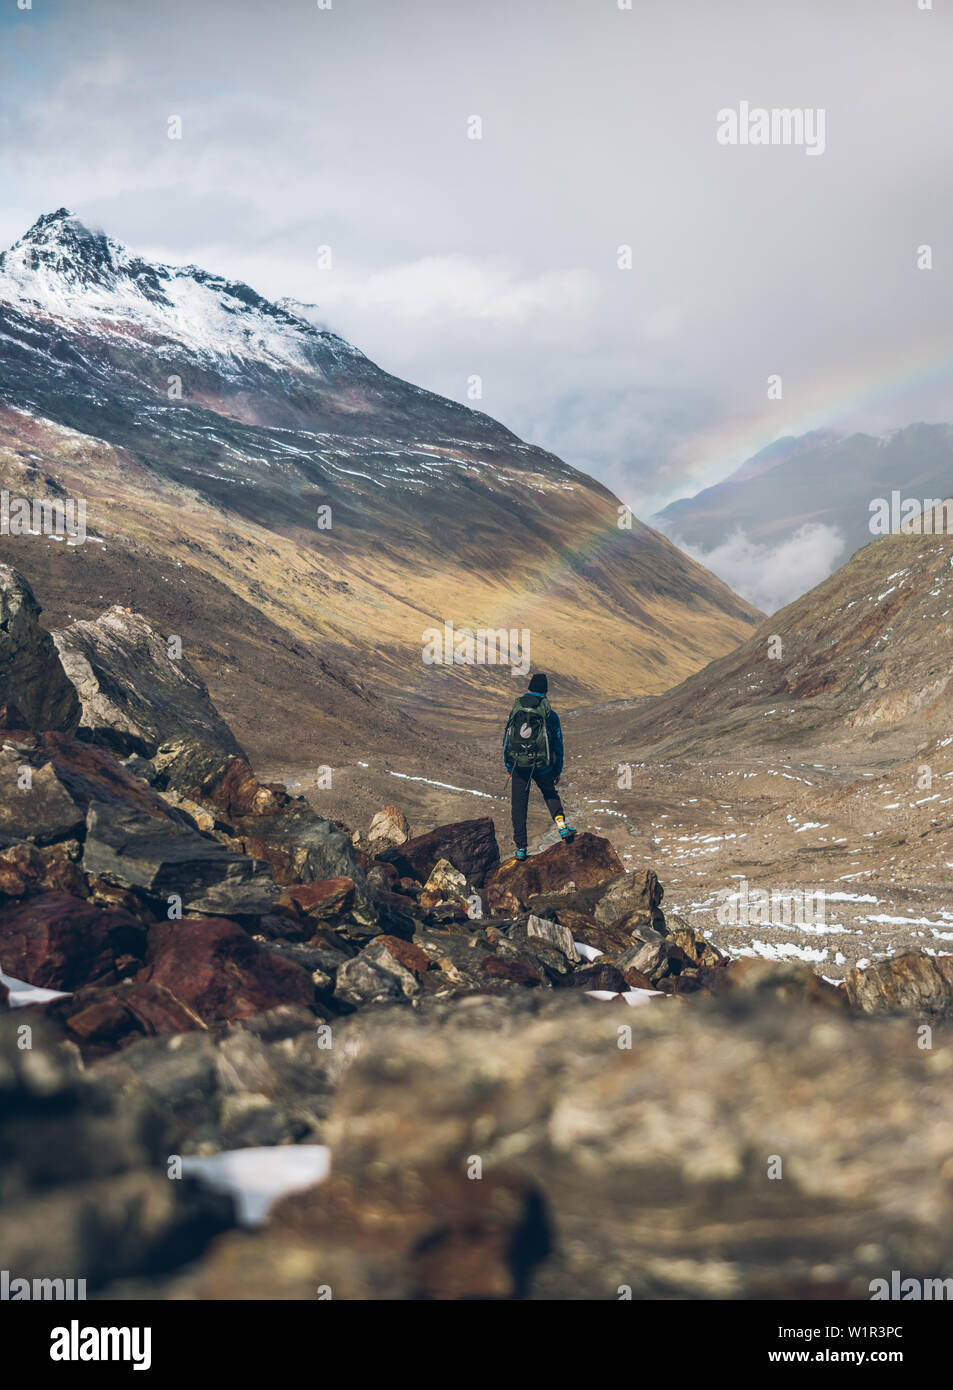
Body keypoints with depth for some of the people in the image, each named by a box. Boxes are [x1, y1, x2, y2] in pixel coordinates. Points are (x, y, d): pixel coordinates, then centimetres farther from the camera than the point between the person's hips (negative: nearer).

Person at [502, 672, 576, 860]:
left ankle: (521, 848, 8)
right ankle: (561, 825, 7)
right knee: (550, 794, 26)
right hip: (542, 766, -1)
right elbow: (557, 744, 2)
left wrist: (509, 767, 15)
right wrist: (558, 770, 13)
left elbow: (506, 740, 6)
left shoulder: (515, 711, 1)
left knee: (519, 805, 9)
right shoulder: (550, 714, -4)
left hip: (518, 766, 1)